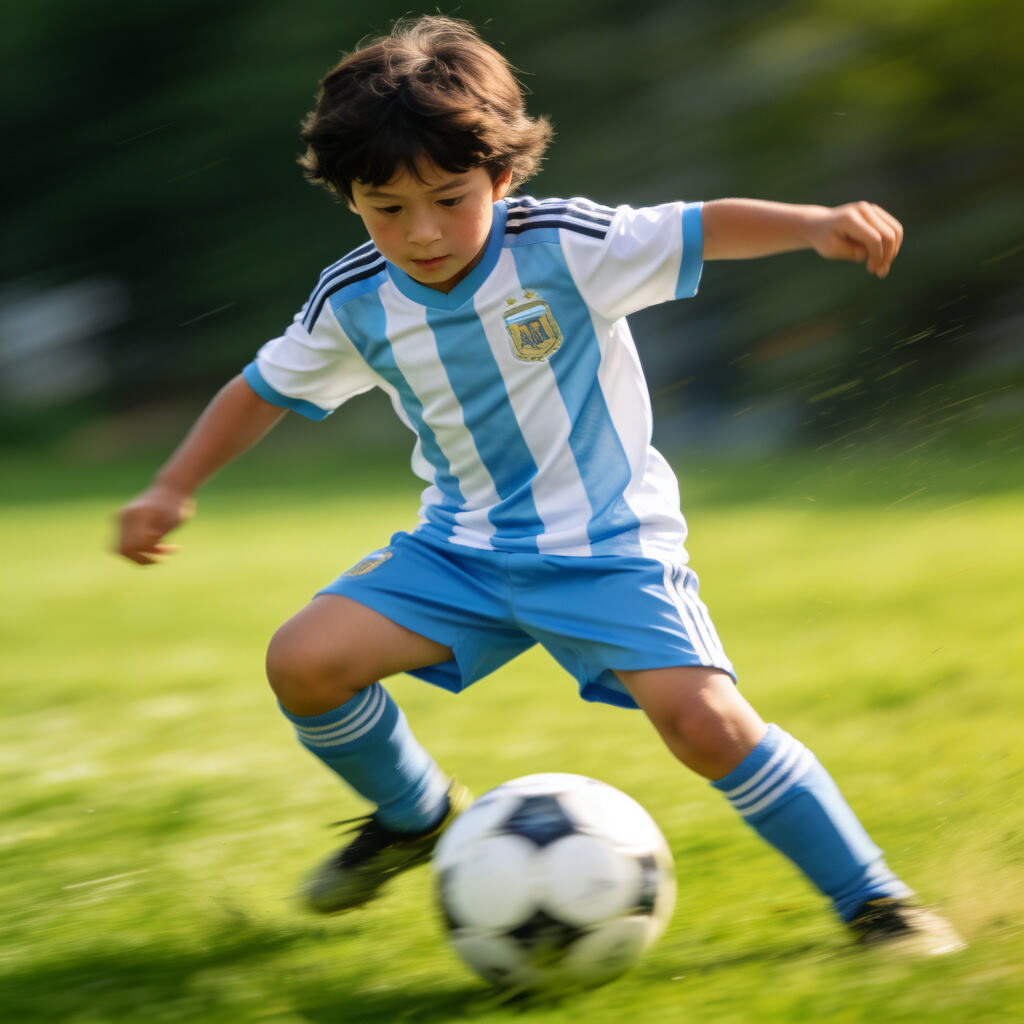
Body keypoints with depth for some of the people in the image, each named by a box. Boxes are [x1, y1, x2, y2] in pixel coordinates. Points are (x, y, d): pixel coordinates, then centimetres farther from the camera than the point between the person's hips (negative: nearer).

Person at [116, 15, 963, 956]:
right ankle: (416, 817, 17)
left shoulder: (562, 251, -18)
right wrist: (172, 489, 6)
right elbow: (265, 389, 10)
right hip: (465, 549, 4)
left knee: (704, 721, -23)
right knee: (303, 662, -13)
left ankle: (872, 898, -5)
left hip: (608, 546, -4)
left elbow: (702, 230, -23)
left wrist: (818, 224, -40)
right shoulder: (354, 304, -6)